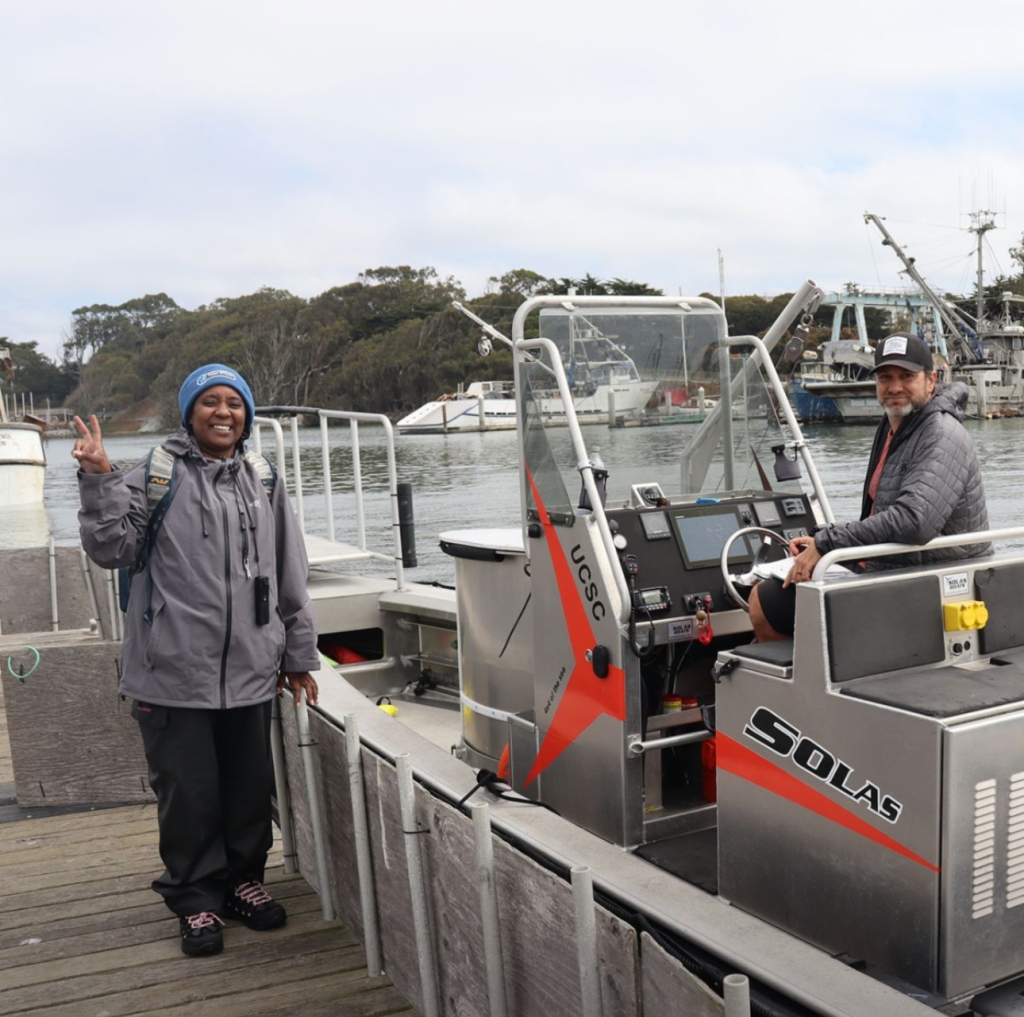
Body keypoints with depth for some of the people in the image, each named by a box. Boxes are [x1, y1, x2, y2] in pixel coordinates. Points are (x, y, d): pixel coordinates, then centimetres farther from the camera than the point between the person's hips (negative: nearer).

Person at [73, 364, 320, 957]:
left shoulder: (264, 485, 9)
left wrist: (299, 656, 14)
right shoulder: (155, 477, -1)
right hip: (176, 670, -3)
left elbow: (291, 579, 12)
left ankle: (244, 879, 33)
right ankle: (196, 897, 24)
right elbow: (112, 549, -6)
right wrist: (99, 481, -19)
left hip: (249, 669, 4)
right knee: (188, 790, 5)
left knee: (250, 785, 13)